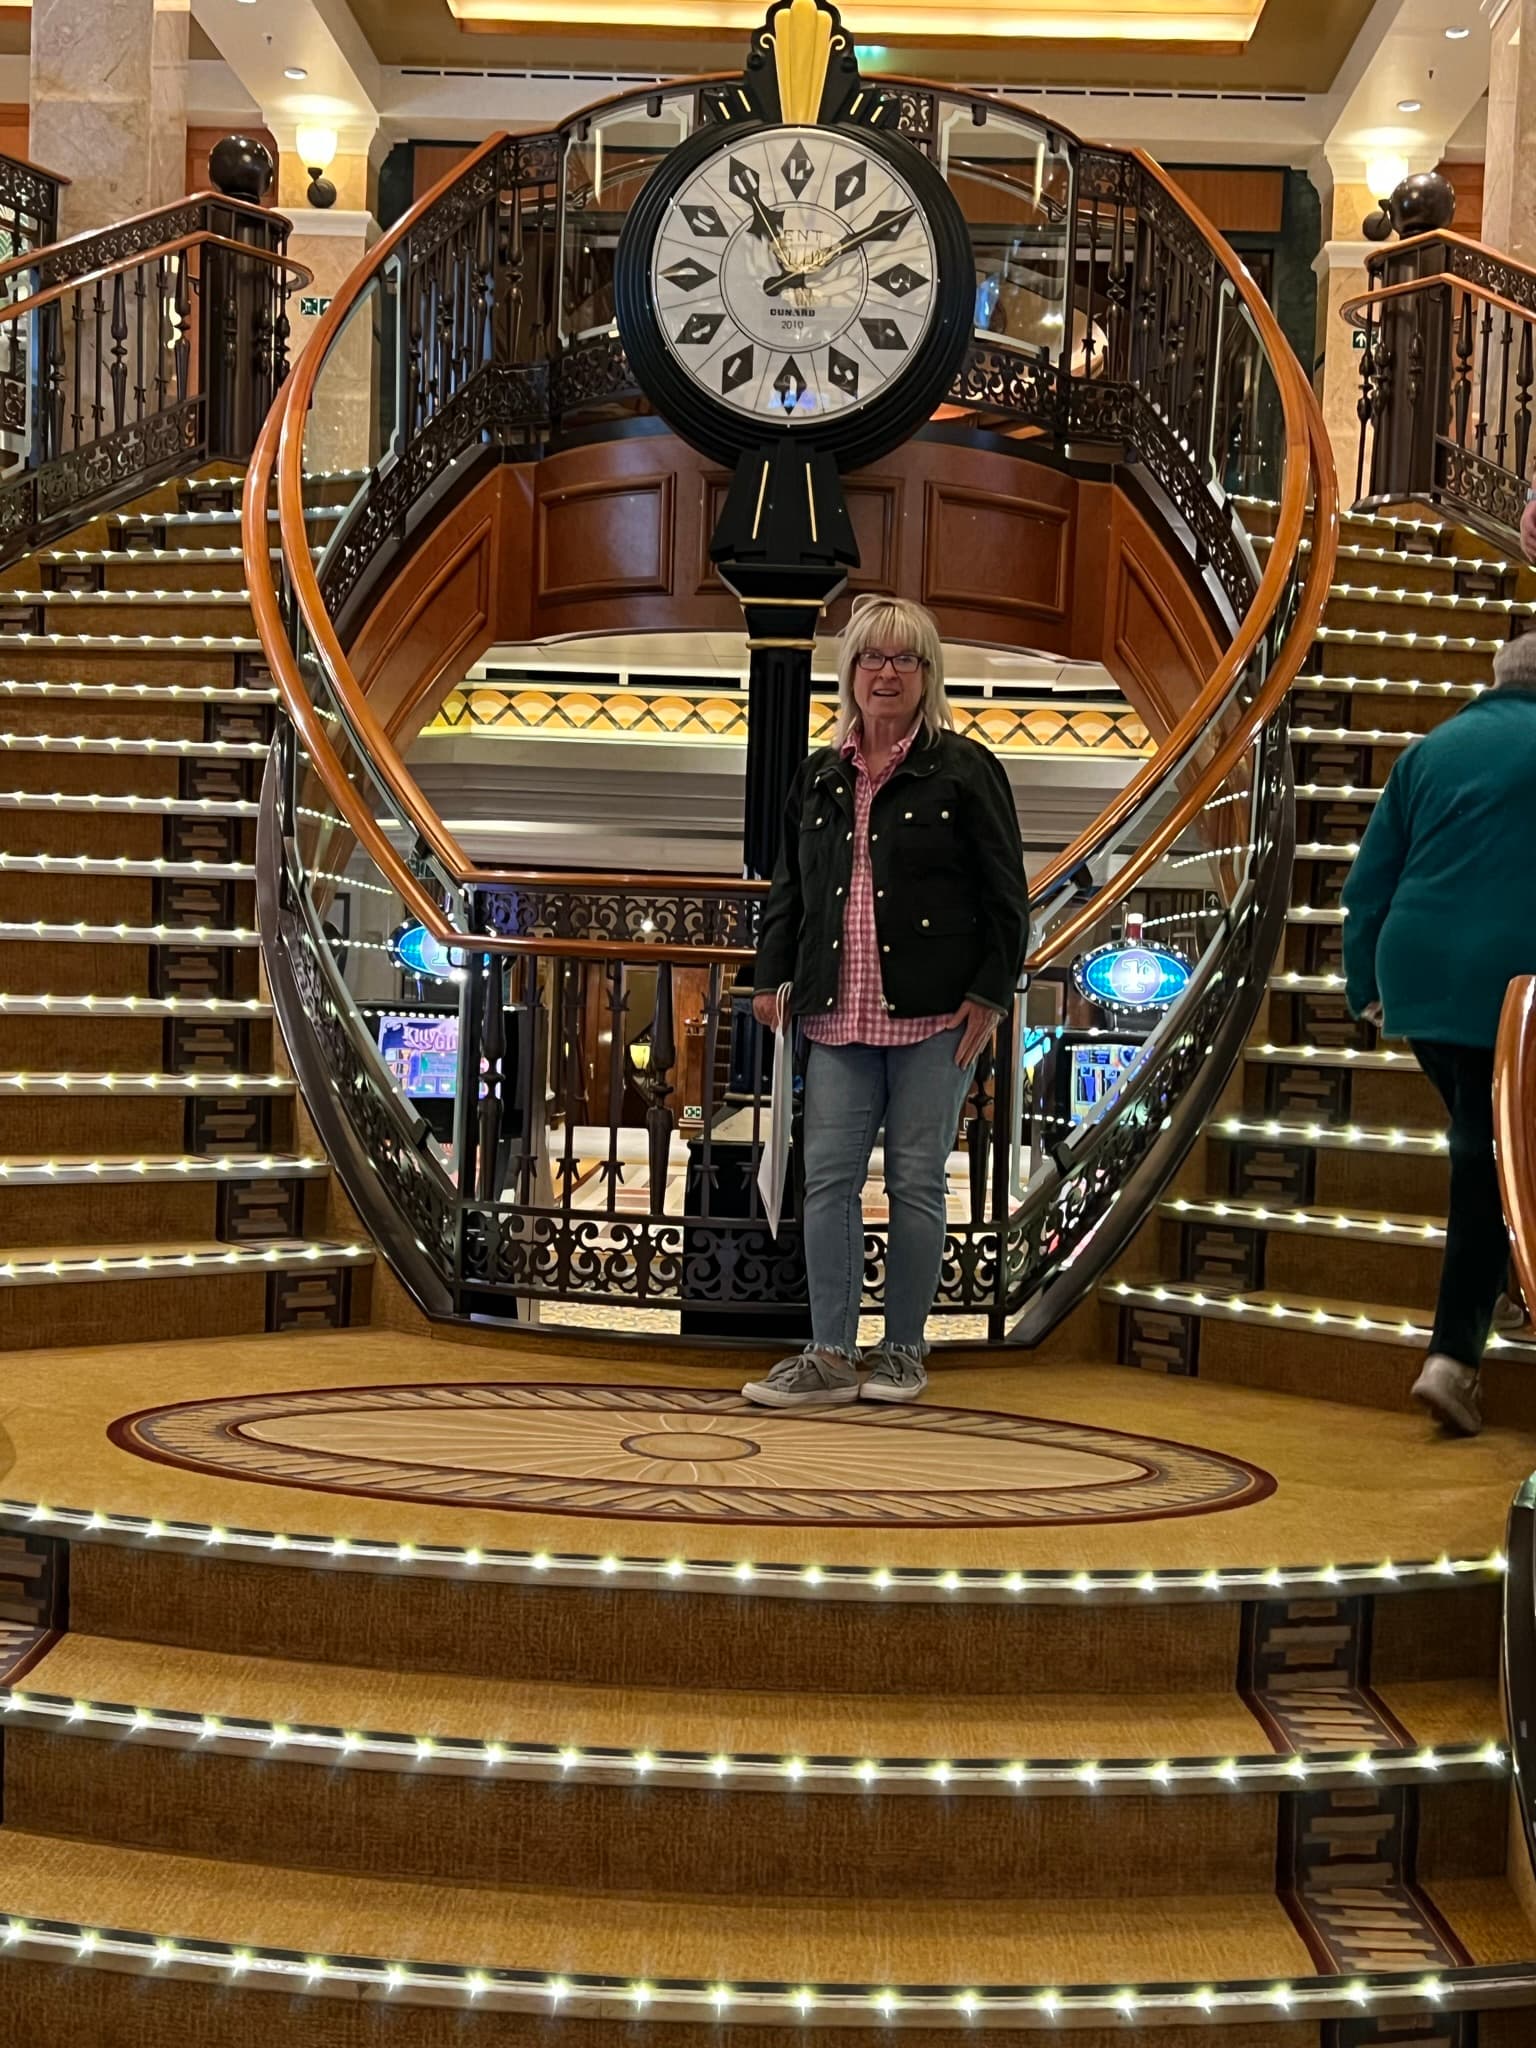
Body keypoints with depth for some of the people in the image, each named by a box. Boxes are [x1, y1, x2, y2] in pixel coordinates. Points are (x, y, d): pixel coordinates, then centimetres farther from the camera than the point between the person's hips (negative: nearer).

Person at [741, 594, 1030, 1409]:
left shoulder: (964, 770, -2)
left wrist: (989, 996, -8)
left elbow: (1005, 896, -3)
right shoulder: (819, 777, 12)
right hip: (839, 1013, 4)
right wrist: (771, 975, 11)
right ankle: (830, 1356, 4)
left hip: (932, 1014, -4)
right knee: (828, 1179, -1)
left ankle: (903, 1350, 15)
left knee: (917, 1182, 3)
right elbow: (789, 887, 19)